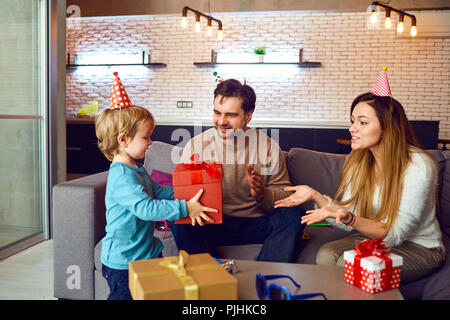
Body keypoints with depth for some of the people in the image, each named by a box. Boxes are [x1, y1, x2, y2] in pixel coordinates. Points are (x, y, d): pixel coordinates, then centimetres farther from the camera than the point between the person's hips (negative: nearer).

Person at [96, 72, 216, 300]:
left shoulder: (136, 171, 10)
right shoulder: (122, 177, -25)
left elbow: (159, 192, 17)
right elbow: (146, 208, -33)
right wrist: (185, 208, -34)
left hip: (145, 253, 10)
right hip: (123, 262, -10)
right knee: (124, 295, 4)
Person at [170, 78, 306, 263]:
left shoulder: (269, 147, 3)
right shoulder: (196, 146, 3)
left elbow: (285, 195, 3)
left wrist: (262, 193, -18)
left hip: (255, 224, 1)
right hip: (211, 225, 0)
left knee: (294, 215, -25)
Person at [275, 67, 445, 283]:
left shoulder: (418, 166, -22)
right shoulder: (357, 160, -3)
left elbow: (394, 234, -24)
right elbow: (349, 222, -2)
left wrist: (349, 218, -39)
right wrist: (316, 196, -16)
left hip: (420, 248, -5)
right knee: (326, 255, -22)